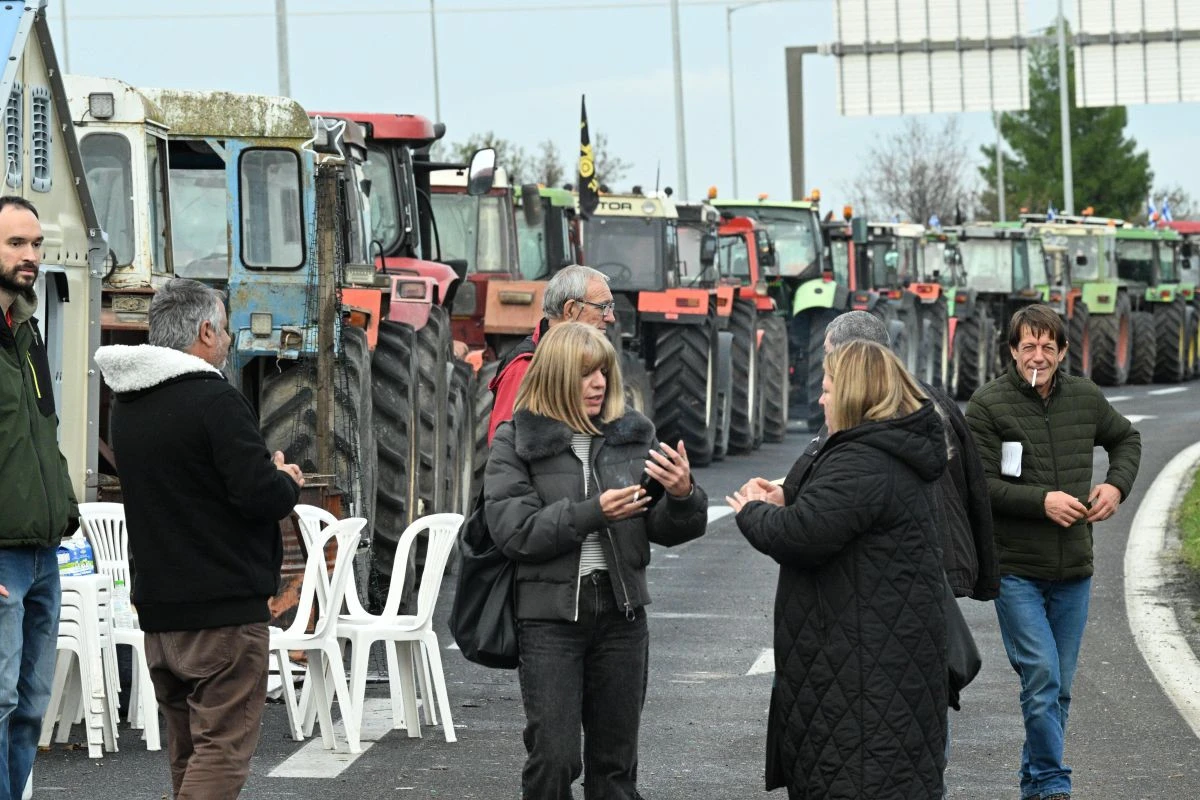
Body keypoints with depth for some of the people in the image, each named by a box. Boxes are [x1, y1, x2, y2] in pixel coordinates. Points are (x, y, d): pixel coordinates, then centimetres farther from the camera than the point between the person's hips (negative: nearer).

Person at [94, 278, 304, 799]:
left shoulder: (126, 406, 11)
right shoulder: (213, 399, -16)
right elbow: (262, 496, -21)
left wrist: (268, 478, 15)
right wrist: (287, 481, 2)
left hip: (156, 607, 8)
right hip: (224, 606, -8)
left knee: (187, 747, 15)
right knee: (222, 747, -7)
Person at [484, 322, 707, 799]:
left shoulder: (632, 434, 6)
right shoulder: (517, 441, -3)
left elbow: (664, 530, 6)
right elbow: (513, 529, -13)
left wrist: (681, 496, -16)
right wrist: (593, 513, -22)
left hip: (620, 612, 4)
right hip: (550, 615, -3)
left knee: (615, 759, 11)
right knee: (554, 758, -6)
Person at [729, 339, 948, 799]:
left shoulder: (860, 463, -20)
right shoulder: (905, 455, 15)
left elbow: (801, 535, -26)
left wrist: (753, 513, -7)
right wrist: (776, 503, 13)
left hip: (863, 655, -11)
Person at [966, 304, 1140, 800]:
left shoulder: (1085, 398, 5)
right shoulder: (988, 405, -9)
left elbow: (1126, 437, 24)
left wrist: (1117, 484, 6)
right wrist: (1042, 501, -20)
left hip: (1073, 571, 5)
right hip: (1016, 569, -5)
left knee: (1059, 686, 11)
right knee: (1041, 678, -13)